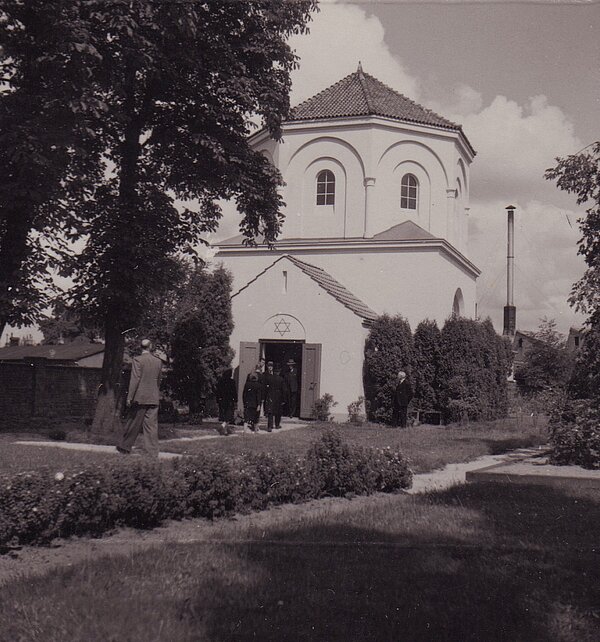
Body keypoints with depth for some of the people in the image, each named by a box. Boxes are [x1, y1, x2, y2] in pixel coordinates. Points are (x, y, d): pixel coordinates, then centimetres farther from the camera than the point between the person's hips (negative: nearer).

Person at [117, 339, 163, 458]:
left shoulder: (137, 360, -8)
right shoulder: (158, 361, 6)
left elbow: (135, 379, -12)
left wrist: (129, 397, -10)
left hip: (139, 398, -3)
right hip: (154, 399, 3)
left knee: (133, 424, 8)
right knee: (151, 426, 3)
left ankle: (125, 448, 22)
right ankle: (152, 453, 0)